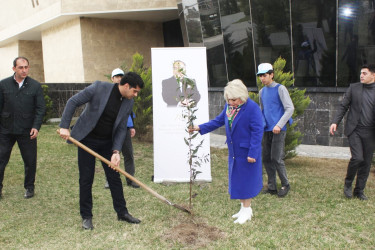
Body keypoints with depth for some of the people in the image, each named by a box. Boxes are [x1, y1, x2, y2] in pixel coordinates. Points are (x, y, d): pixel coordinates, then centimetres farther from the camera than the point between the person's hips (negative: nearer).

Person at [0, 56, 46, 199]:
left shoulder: (35, 86, 0)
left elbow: (40, 109, 0)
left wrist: (36, 126, -11)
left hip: (27, 131, -1)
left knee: (30, 161, 7)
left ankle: (29, 187, 25)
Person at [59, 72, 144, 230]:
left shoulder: (128, 102, -6)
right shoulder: (99, 88, -20)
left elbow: (121, 128, -2)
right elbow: (73, 102, -15)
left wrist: (116, 151, -12)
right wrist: (64, 126, -19)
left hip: (107, 142, 4)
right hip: (87, 140, -4)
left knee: (115, 178, 6)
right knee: (86, 179, 2)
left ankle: (122, 212, 20)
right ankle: (86, 216, 16)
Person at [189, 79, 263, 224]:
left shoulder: (252, 108, -18)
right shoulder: (228, 106, 4)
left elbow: (257, 132, -18)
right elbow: (218, 121, 15)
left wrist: (252, 153, -20)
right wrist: (200, 128, 6)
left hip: (247, 151, -7)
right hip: (234, 151, 8)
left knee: (246, 179, 2)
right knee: (237, 179, 14)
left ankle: (247, 210, 15)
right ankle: (244, 207, 28)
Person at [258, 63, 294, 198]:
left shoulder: (280, 89, -6)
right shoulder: (262, 92, 14)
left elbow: (290, 108, -12)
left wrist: (279, 125, -20)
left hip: (278, 130, -7)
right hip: (267, 130, 7)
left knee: (276, 159, -8)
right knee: (266, 159, 7)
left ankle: (285, 185, 10)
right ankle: (272, 187, 16)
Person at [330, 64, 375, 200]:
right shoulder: (354, 88, 4)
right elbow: (343, 106, 4)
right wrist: (335, 122, -7)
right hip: (354, 130, -2)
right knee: (357, 157, -14)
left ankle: (359, 190, 20)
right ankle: (348, 184, 10)